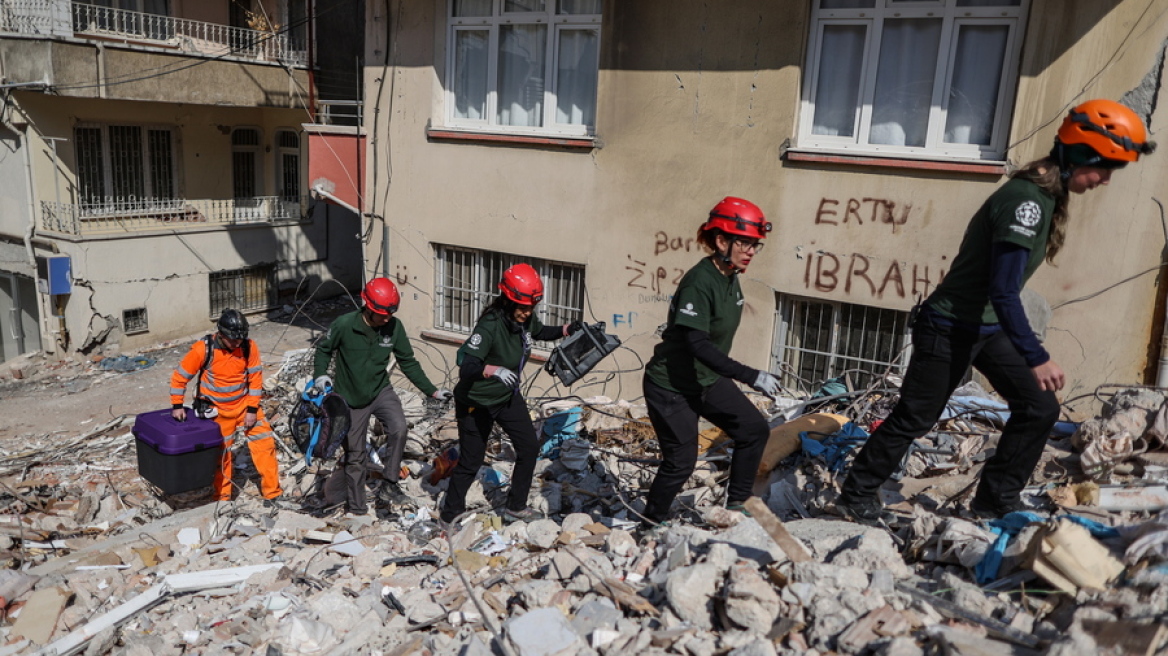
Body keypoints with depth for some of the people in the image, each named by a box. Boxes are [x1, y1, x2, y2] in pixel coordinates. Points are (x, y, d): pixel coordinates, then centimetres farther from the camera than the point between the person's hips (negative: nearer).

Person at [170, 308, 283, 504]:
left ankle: (272, 493, 9)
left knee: (265, 444, -3)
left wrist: (252, 410, -8)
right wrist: (177, 405, -6)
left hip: (245, 404, 2)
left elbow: (255, 378, -7)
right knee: (221, 454, 9)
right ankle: (222, 498, 29)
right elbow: (179, 376, -9)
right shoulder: (203, 349, -20)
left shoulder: (249, 347, -14)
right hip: (218, 410, -2)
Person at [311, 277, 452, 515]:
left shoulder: (394, 326, -11)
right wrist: (320, 374, -19)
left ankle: (390, 485, -8)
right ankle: (356, 506, 24)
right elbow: (323, 349, -1)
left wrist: (432, 391, -5)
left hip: (381, 391, 2)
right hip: (350, 398, -2)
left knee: (399, 429, -25)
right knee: (355, 456, 5)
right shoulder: (344, 325, -19)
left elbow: (408, 362, -1)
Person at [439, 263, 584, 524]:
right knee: (471, 461, 4)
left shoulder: (525, 319, -10)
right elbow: (466, 368, -38)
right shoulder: (490, 326, -31)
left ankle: (515, 508, 24)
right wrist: (494, 370, -56)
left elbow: (540, 332, 15)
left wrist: (568, 329, -1)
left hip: (509, 396, 7)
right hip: (477, 403, -7)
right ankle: (450, 516, 25)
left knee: (529, 448, 6)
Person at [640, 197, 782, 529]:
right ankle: (648, 526, 20)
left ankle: (736, 506, 16)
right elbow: (698, 344, -33)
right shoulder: (699, 282, -25)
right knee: (681, 460, -1)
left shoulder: (730, 279, 3)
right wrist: (751, 376, -37)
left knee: (755, 428, 3)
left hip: (707, 380, 9)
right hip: (671, 386, -9)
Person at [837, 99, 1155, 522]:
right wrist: (1036, 358, -26)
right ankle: (856, 496, 17)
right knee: (914, 418, 1)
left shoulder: (1048, 197, 7)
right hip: (950, 328, -9)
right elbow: (1004, 291, -27)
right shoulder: (1027, 199, -23)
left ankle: (996, 502, 18)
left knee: (1040, 408, 6)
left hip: (988, 328, 9)